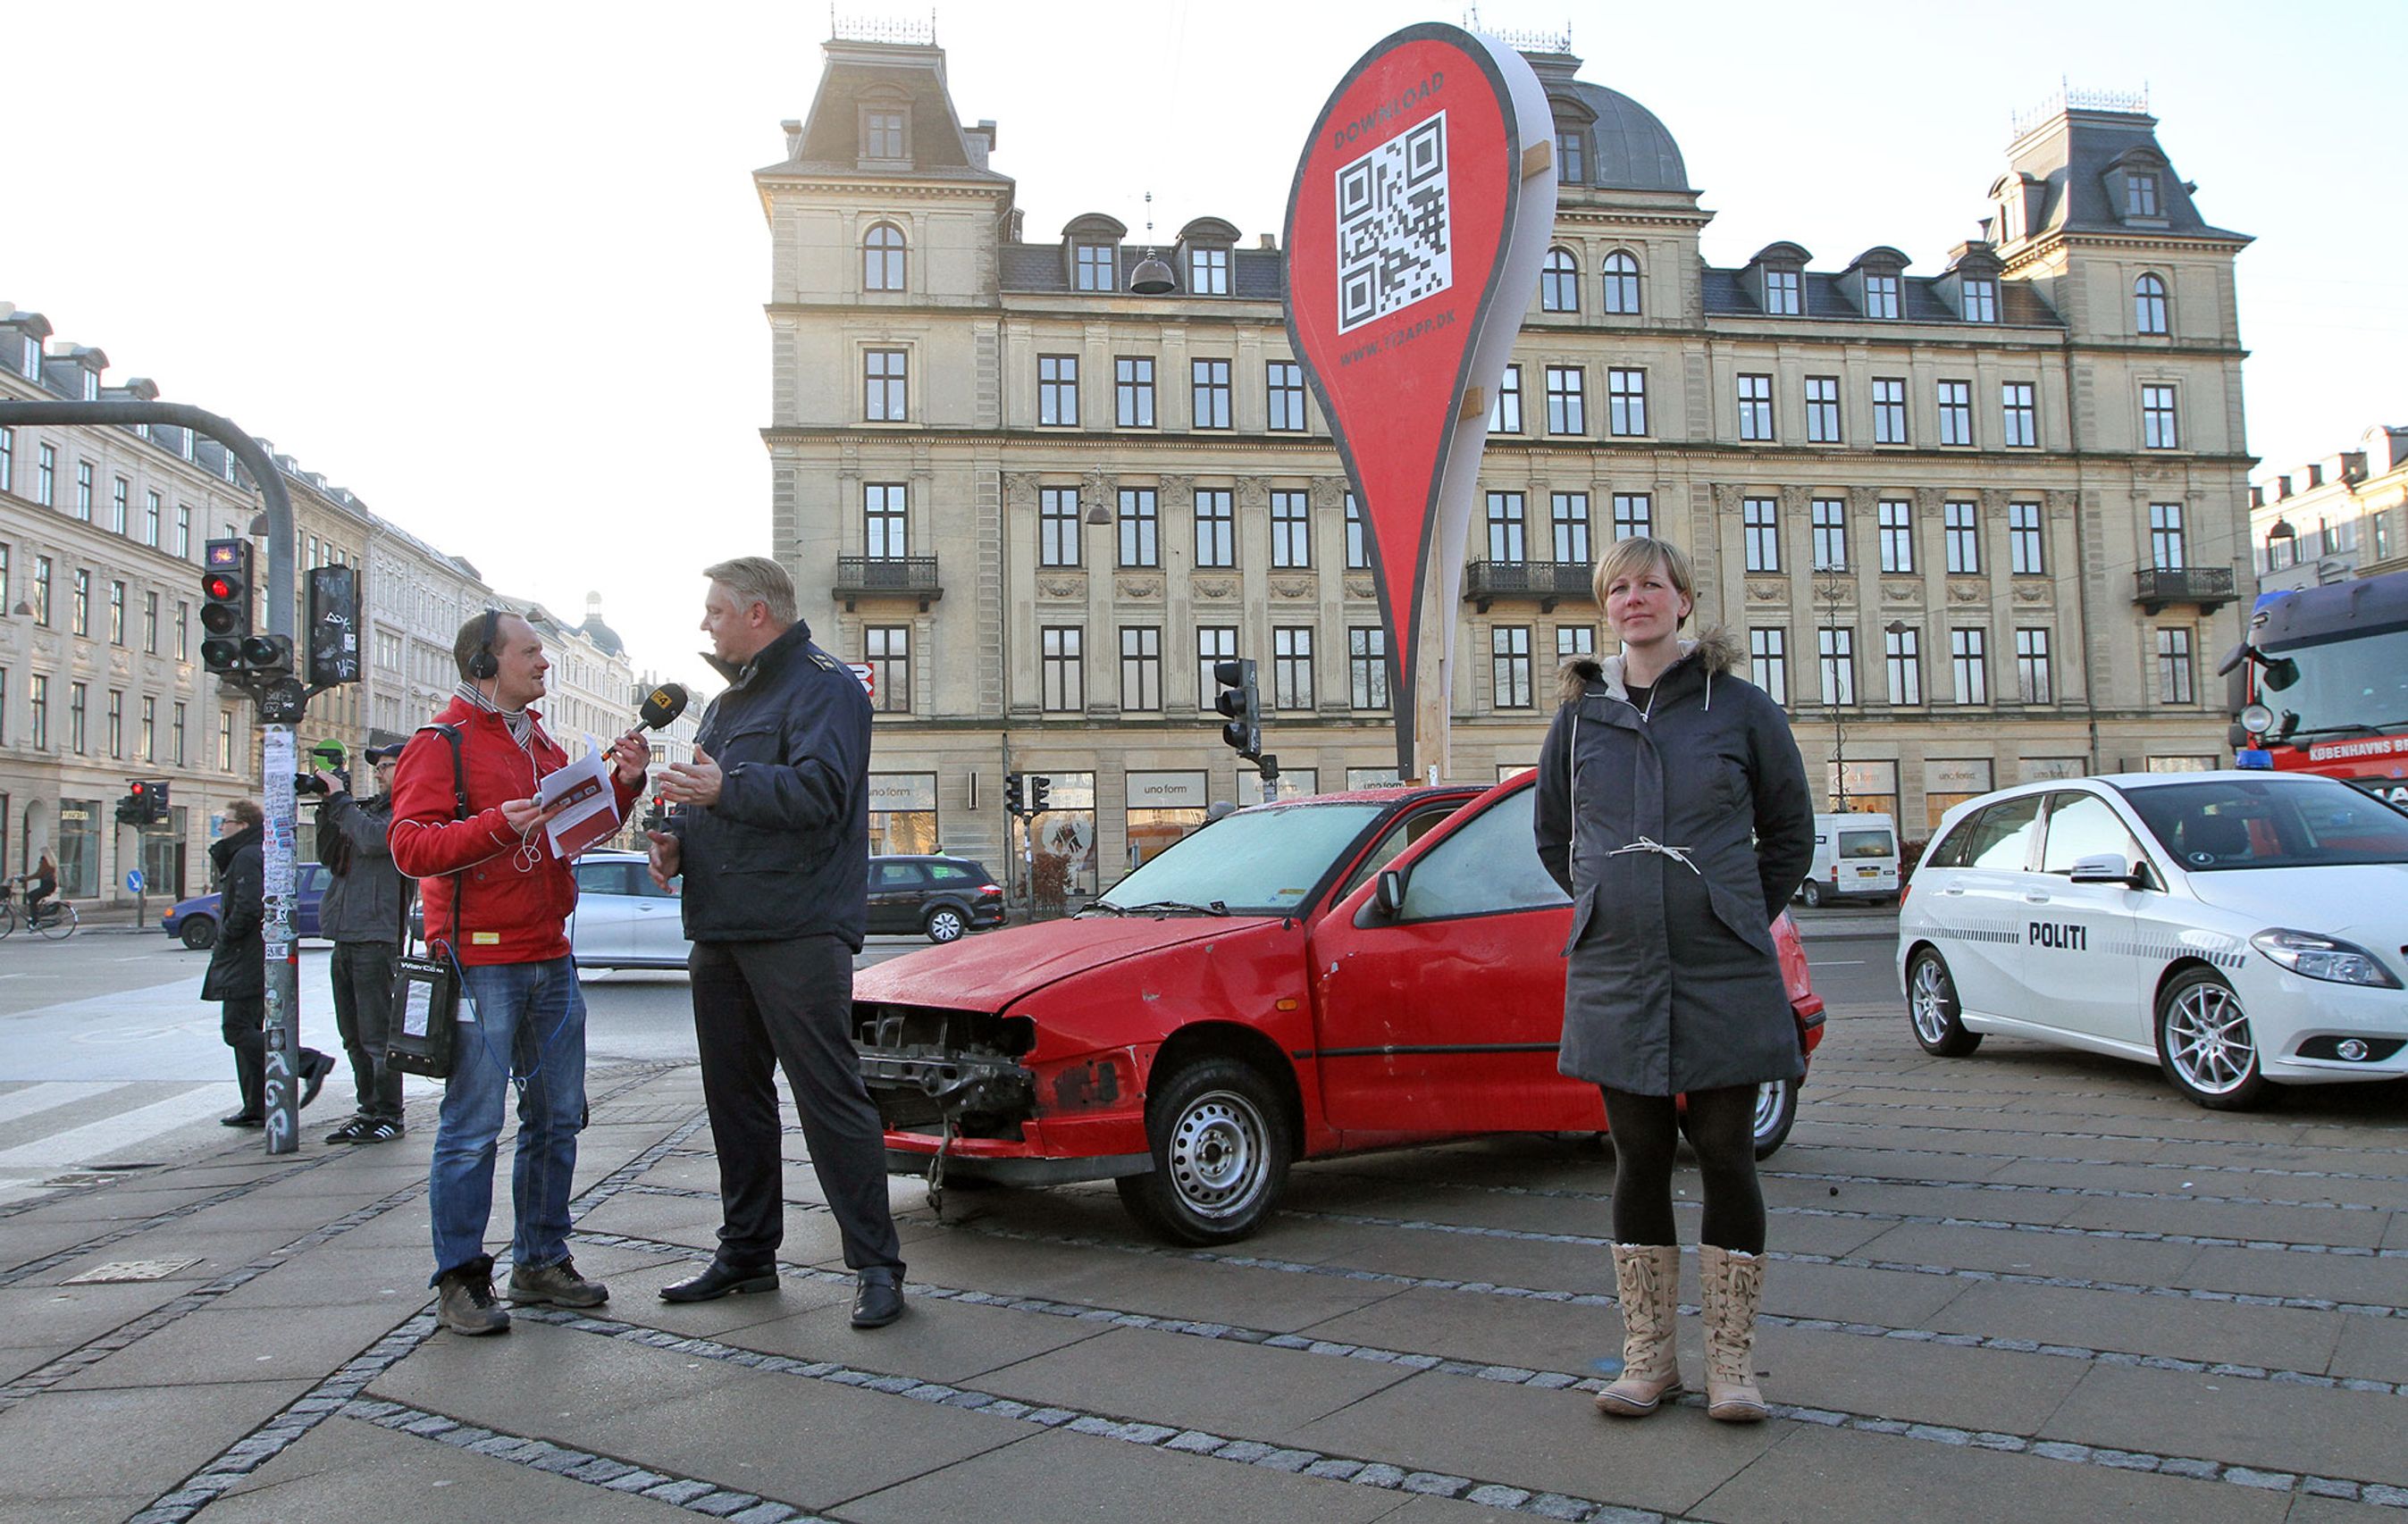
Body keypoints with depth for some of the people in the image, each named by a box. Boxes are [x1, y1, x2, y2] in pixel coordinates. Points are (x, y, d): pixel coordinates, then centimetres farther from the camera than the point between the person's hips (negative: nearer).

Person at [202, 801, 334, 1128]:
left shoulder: (247, 858, -14)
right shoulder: (245, 856, 20)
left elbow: (248, 908, -23)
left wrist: (223, 940, -13)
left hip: (246, 964, -10)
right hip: (255, 963, 10)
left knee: (237, 1031, -12)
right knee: (246, 1030, 12)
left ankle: (311, 1063, -19)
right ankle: (257, 1109, 13)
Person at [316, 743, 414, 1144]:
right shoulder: (369, 809, 20)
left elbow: (374, 840, -23)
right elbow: (329, 856, 19)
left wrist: (340, 799, -12)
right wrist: (329, 808, 9)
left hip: (377, 937, -9)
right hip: (346, 938, 9)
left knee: (377, 1034, -5)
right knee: (355, 1036, 13)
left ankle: (388, 1115, 1)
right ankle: (369, 1110, 21)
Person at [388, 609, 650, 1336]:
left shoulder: (543, 746, 19)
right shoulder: (440, 743, -4)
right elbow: (410, 845, -13)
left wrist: (624, 783, 6)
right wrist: (497, 825, -26)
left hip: (550, 957, 8)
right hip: (480, 961, -8)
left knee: (557, 1117, 11)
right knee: (473, 1125, -4)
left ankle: (541, 1261, 22)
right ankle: (460, 1279, 6)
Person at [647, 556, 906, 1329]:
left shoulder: (824, 685, -6)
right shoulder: (728, 700, 23)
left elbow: (819, 792, -21)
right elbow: (705, 797, 28)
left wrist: (726, 788, -19)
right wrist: (673, 840, 8)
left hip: (797, 934, -9)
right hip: (720, 933, 9)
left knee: (830, 1098, -8)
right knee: (734, 1095, 14)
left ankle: (875, 1264, -1)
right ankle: (746, 1251, 26)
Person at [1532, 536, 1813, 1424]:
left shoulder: (1741, 708, 0)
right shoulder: (1581, 716, 7)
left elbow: (1790, 832, 9)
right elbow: (1552, 834, 19)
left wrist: (1740, 920, 7)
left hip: (1724, 978, -2)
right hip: (1614, 978, 2)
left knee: (1726, 1157, 3)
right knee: (1639, 1159, 8)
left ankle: (1731, 1360, 15)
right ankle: (1648, 1357, 19)